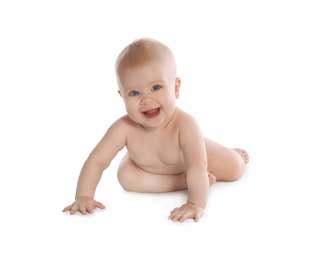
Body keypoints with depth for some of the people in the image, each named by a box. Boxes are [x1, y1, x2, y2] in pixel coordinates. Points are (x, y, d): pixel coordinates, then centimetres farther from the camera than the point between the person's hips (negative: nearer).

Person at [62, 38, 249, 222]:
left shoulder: (185, 125, -44)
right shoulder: (124, 129, -39)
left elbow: (197, 166, -52)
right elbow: (96, 161, -35)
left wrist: (196, 204, -63)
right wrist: (84, 196, -46)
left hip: (186, 158, -1)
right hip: (146, 164, 2)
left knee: (234, 170, -3)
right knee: (126, 177, -25)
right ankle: (182, 181, -12)